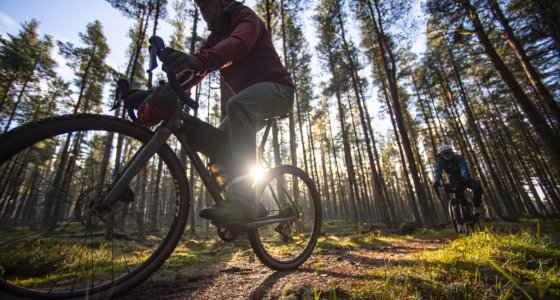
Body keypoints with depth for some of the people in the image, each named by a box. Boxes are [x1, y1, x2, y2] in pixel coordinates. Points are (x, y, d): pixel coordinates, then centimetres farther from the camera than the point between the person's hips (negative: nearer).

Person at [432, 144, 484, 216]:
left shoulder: (459, 158, -20)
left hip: (465, 179, -1)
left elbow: (463, 168, -36)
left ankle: (476, 206, -5)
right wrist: (436, 182, -48)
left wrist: (465, 177, -57)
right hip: (453, 181, 1)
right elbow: (438, 171, -29)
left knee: (478, 187, -26)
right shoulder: (440, 162, -15)